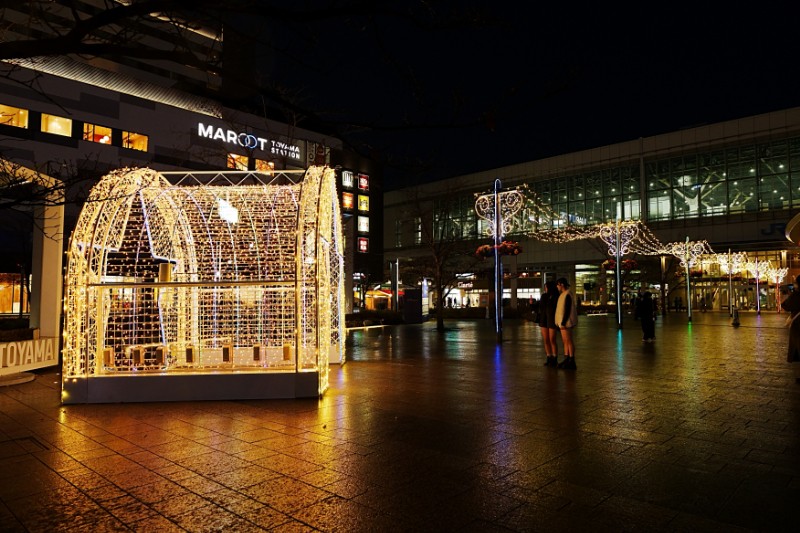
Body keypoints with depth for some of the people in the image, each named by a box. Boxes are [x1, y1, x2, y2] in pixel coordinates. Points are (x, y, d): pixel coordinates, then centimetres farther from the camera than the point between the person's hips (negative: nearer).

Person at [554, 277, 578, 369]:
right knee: (565, 341, 14)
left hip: (566, 322, -10)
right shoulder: (563, 294, 15)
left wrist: (563, 323, -22)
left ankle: (572, 363, -3)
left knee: (568, 341, -6)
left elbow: (567, 310, -21)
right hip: (563, 322, 10)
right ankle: (567, 360, 21)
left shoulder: (567, 295, -16)